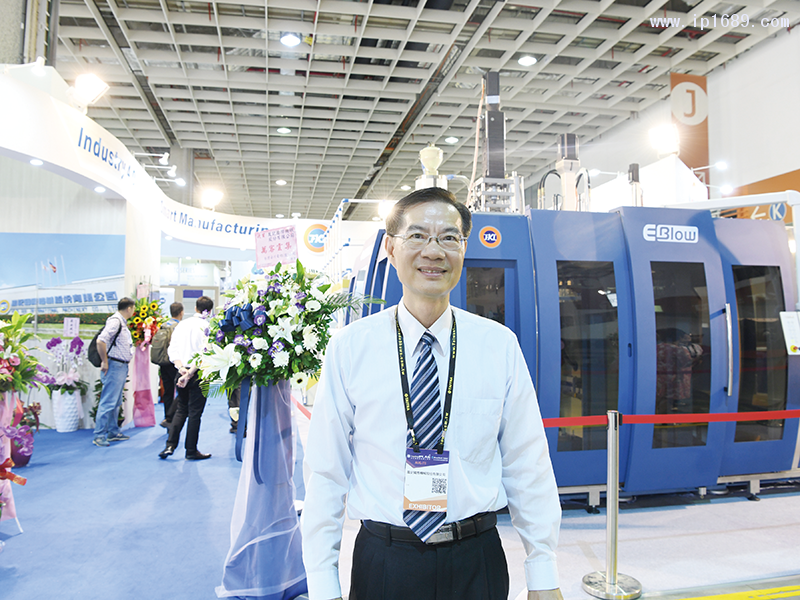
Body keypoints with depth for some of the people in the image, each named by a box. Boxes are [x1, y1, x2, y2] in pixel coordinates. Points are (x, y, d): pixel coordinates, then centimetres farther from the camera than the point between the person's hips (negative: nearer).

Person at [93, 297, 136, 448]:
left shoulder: (122, 322, 17)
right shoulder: (114, 321, -13)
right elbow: (100, 341, -24)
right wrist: (104, 361, -19)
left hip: (122, 367, 10)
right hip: (114, 366, -10)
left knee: (116, 402, 15)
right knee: (108, 401, -7)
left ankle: (113, 432, 23)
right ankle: (98, 435, -2)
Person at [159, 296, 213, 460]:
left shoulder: (181, 324, 9)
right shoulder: (207, 326, -9)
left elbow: (172, 349, 4)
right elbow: (203, 354, -17)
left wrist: (181, 368, -5)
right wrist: (189, 374, -14)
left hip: (181, 372, 5)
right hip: (198, 373, -5)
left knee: (181, 409, 17)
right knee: (195, 412, 3)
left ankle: (170, 445, 9)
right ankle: (191, 451, 11)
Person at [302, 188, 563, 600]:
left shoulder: (500, 345, -5)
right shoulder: (349, 348, -8)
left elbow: (528, 465, -1)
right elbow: (326, 472, -5)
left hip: (477, 564, 1)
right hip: (383, 562, 0)